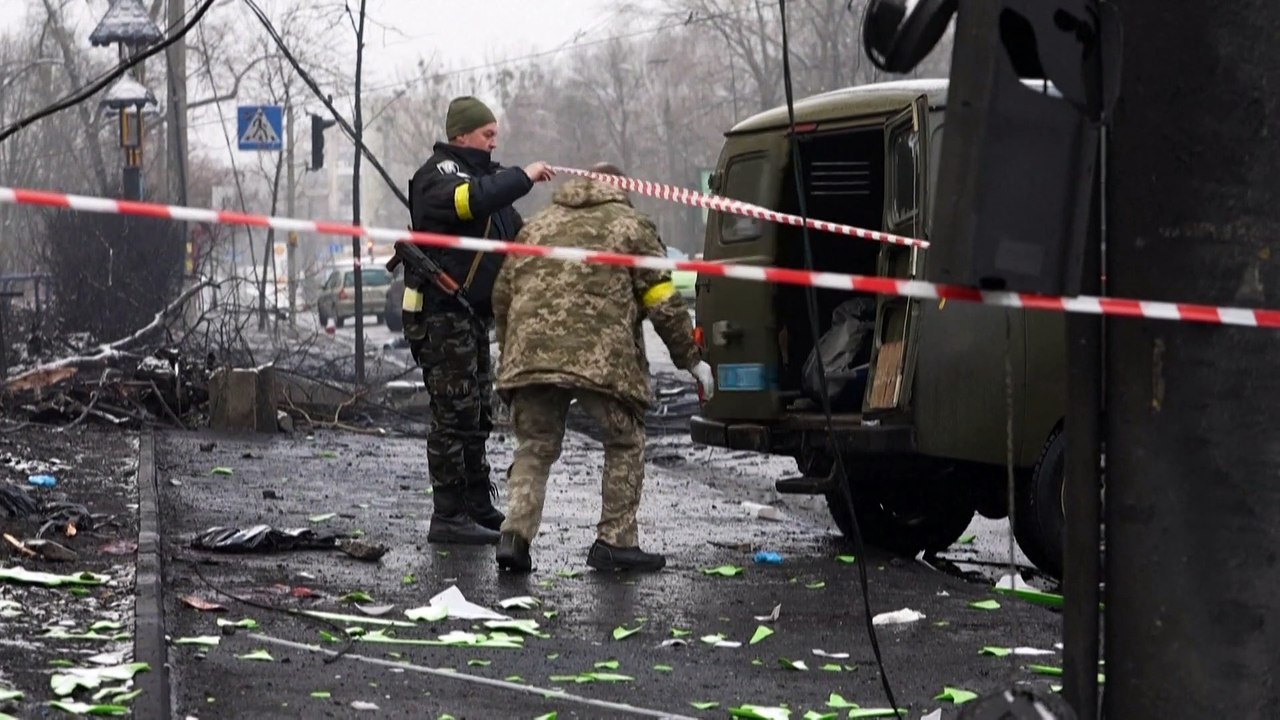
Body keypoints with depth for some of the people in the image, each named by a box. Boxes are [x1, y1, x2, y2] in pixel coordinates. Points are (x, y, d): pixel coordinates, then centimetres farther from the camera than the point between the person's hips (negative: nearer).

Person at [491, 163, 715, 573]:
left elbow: (502, 296, 23)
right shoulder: (631, 227, 12)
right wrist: (691, 359, 14)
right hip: (602, 358, -4)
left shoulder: (537, 226, 25)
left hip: (529, 355, 4)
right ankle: (614, 541, 10)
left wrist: (509, 357, 32)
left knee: (535, 447, 13)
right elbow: (663, 303, 6)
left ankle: (515, 534, -5)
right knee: (625, 444, 13)